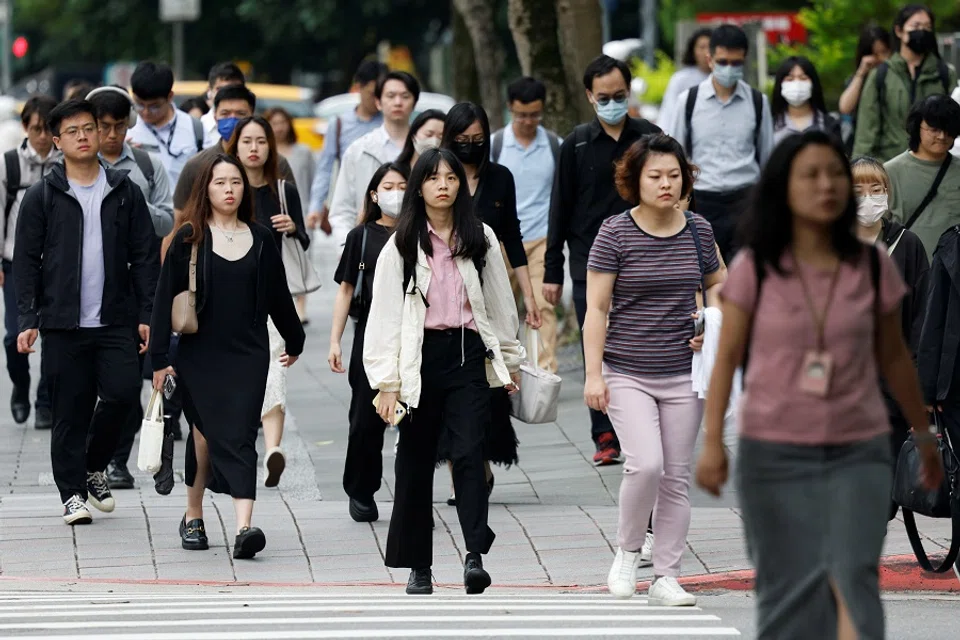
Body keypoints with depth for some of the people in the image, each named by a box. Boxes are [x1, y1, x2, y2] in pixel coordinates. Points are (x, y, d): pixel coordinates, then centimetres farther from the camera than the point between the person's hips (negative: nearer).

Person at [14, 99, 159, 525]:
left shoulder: (124, 192, 8)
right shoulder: (41, 197, 3)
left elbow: (144, 257, 9)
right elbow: (26, 262, 3)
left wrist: (147, 314, 2)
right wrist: (28, 320, -5)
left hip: (114, 322, 1)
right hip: (63, 324, -1)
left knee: (123, 393, -11)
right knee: (69, 410, 0)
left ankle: (94, 466, 14)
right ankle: (73, 493, 11)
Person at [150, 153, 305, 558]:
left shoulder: (261, 240, 7)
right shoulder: (189, 239, 0)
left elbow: (278, 296, 18)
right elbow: (166, 298, -2)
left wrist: (294, 342, 28)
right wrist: (160, 358, -7)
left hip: (248, 354, 1)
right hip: (199, 354, -1)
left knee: (240, 436, -9)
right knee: (205, 434, 4)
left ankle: (244, 527, -20)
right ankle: (193, 517, 23)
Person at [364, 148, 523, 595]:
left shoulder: (481, 240, 7)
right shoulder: (402, 245, 2)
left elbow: (500, 302, 15)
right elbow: (385, 314, -1)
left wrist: (509, 358, 19)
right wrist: (386, 383, -7)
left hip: (467, 356, 0)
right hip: (419, 357, 0)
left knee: (469, 453, -14)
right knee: (416, 461, 5)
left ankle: (475, 555, -22)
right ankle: (417, 566, 13)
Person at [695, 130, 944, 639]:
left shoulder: (873, 267, 1)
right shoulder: (754, 268, -4)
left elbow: (893, 358, 12)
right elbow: (727, 356, -2)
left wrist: (923, 435, 19)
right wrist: (712, 442, -9)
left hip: (858, 451, 1)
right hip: (774, 451, -1)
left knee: (854, 575, -16)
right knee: (789, 588, 3)